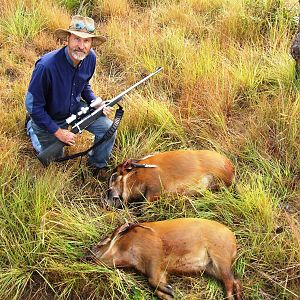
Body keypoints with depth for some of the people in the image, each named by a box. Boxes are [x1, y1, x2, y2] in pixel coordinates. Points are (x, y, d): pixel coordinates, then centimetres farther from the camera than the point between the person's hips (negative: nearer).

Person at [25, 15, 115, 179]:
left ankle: (97, 164, 15)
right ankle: (32, 127, 41)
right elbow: (33, 106, -27)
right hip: (48, 118, -4)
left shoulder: (90, 57, -18)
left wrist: (95, 101, -13)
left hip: (76, 108, 4)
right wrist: (58, 132, -23)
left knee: (108, 128, -14)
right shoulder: (46, 65, -38)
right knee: (55, 159, 17)